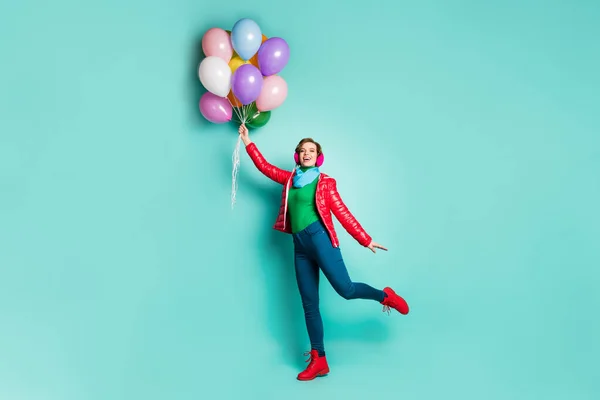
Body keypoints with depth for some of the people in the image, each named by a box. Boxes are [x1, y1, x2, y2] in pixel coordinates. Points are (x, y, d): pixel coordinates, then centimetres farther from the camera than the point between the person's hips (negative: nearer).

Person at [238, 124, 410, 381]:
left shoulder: (325, 182, 4)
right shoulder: (290, 178, 16)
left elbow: (343, 213, 2)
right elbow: (265, 167, 22)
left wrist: (365, 240, -1)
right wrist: (247, 142, 20)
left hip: (319, 237, -5)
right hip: (300, 245, 5)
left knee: (345, 288, -17)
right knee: (309, 304, 5)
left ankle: (386, 297, 12)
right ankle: (318, 360, 12)